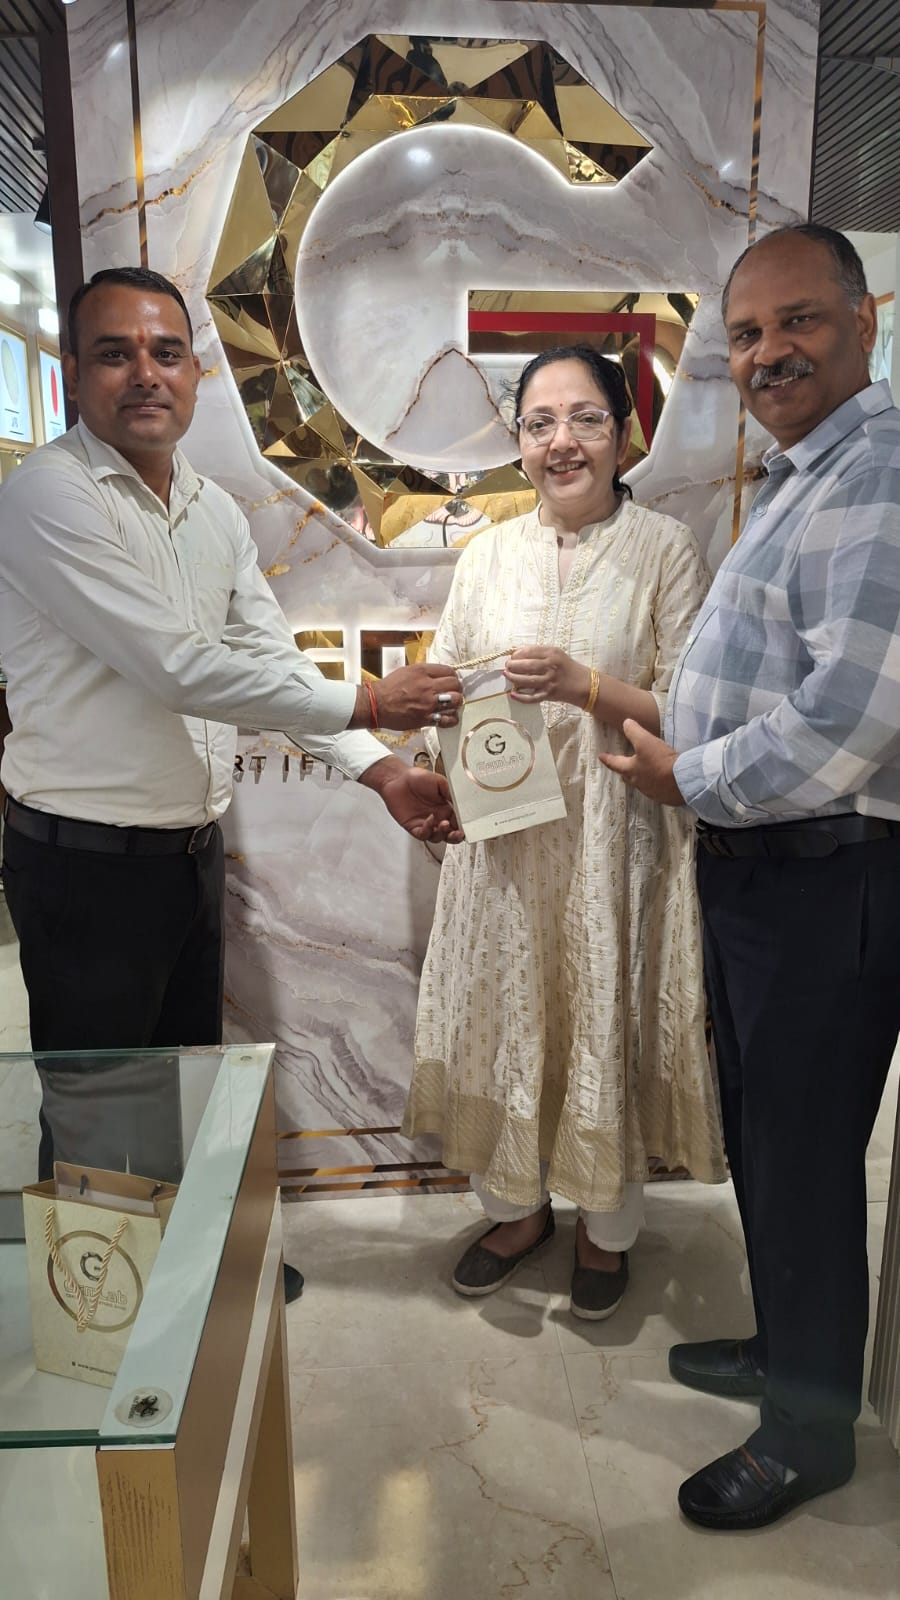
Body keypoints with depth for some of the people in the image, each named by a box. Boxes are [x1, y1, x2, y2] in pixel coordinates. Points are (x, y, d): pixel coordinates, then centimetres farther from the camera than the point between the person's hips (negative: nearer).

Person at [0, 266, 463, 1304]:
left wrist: (379, 772, -5)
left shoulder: (216, 513, 8)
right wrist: (361, 704, -18)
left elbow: (272, 661, 7)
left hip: (192, 846, 7)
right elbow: (180, 670, -24)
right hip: (87, 860, -7)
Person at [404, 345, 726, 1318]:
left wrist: (581, 685, -22)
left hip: (612, 834, -3)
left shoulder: (664, 550, -3)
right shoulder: (489, 555, 8)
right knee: (500, 1015, 12)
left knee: (607, 1022, 7)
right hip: (502, 832, 4)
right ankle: (517, 1207, 37)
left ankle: (607, 1224, 33)